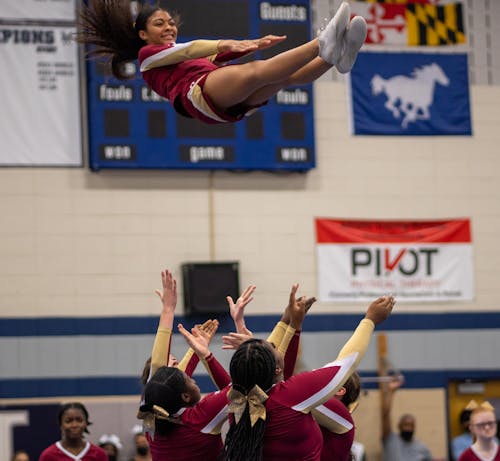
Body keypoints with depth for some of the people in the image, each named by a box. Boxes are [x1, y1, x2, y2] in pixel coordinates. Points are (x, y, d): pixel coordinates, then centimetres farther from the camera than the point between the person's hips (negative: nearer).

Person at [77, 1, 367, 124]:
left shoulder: (181, 53, 42)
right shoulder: (147, 54, 19)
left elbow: (212, 56, 27)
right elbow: (185, 50, 1)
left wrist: (254, 44, 10)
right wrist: (223, 45, -16)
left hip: (233, 102, 8)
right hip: (197, 91, -8)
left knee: (289, 74, -15)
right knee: (255, 70, -33)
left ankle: (333, 54, -41)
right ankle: (322, 44, -51)